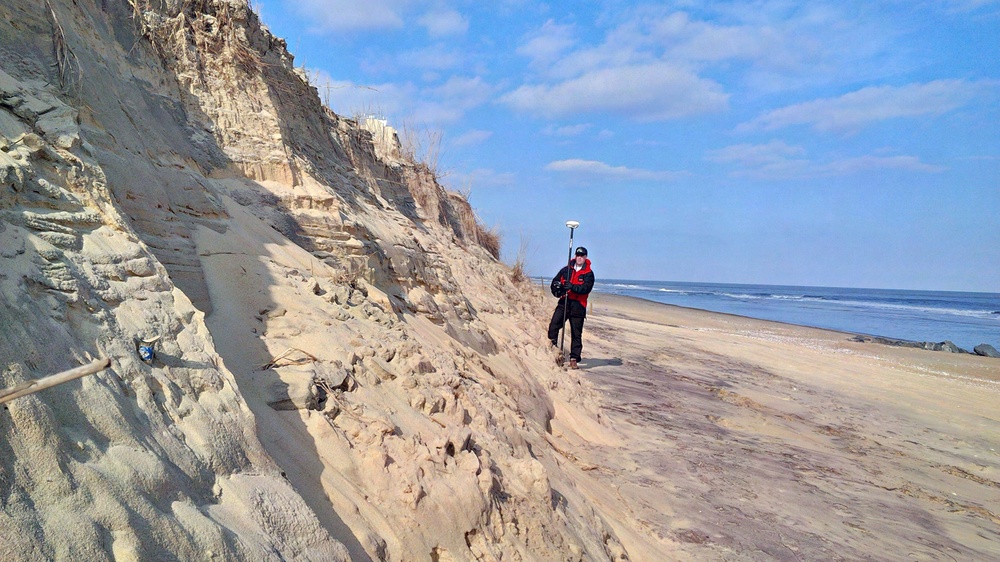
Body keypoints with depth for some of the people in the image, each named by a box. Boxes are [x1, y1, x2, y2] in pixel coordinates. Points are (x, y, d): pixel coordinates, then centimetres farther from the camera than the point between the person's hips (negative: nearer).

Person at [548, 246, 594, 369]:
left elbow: (586, 288, -13)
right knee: (553, 326, -15)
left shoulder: (589, 274, 1)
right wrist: (557, 288, -9)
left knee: (576, 334, 3)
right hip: (564, 302, 2)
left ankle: (574, 359, 11)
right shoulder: (566, 270, 11)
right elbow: (555, 281, 13)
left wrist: (572, 287, -27)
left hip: (578, 305, -2)